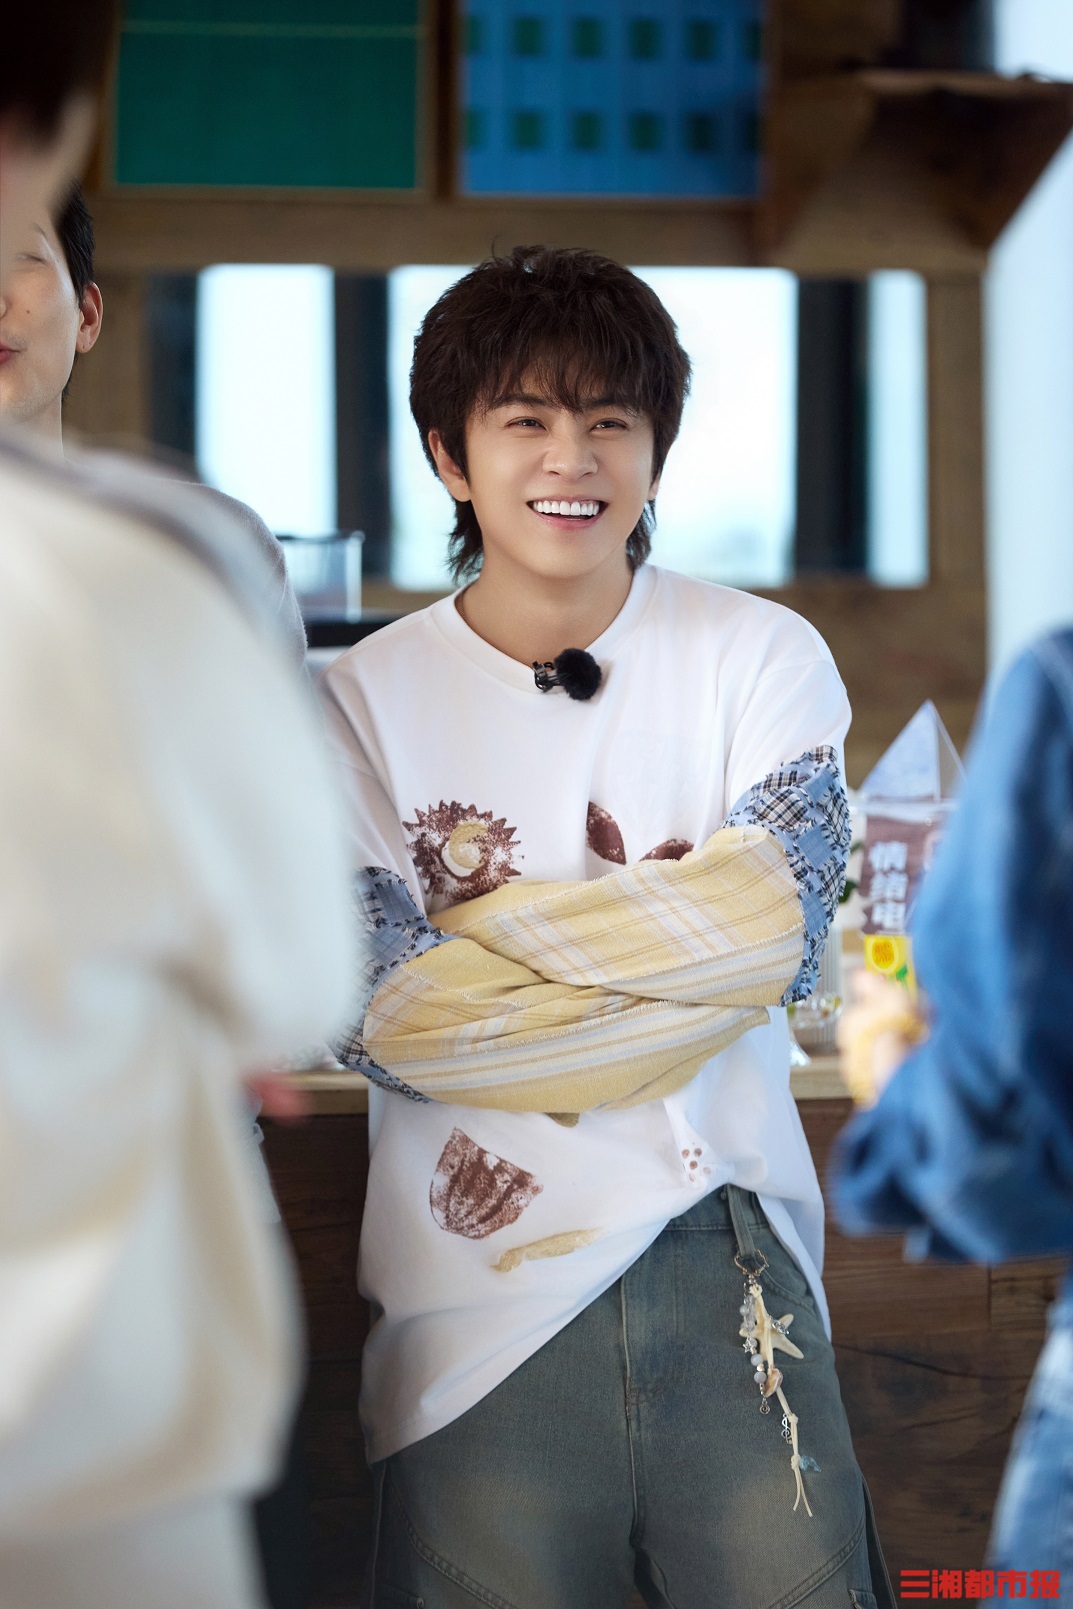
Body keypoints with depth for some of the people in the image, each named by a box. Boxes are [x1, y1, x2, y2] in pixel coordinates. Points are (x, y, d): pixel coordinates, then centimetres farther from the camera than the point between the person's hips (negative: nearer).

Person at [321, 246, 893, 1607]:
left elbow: (780, 925, -8)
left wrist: (491, 925, -9)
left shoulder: (761, 658, 5)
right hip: (479, 1291, -1)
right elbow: (376, 1015, -9)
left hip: (730, 1254, 1)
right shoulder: (362, 703, 1)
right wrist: (659, 923, -8)